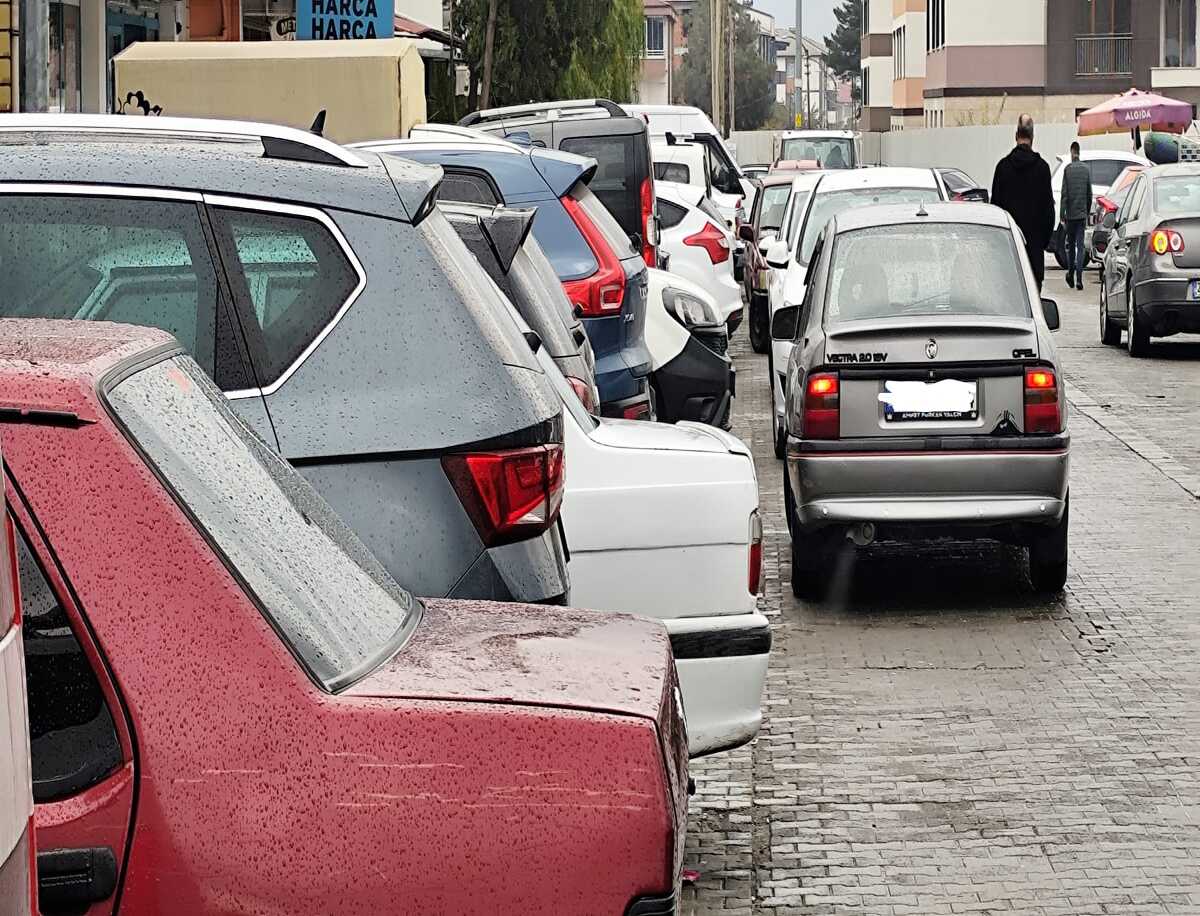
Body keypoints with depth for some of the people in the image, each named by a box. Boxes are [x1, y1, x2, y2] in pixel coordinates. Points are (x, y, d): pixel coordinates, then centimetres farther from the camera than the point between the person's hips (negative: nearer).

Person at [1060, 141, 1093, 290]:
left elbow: (1064, 194, -9)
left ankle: (1070, 274, 22)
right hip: (1082, 213, 2)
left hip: (1070, 213, -2)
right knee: (1080, 246, -1)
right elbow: (1089, 194, 8)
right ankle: (1079, 279, -9)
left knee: (1070, 245, 13)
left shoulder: (1067, 169, -7)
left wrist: (1061, 215, -7)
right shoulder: (1086, 170, 3)